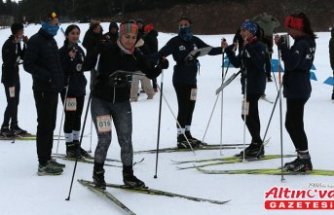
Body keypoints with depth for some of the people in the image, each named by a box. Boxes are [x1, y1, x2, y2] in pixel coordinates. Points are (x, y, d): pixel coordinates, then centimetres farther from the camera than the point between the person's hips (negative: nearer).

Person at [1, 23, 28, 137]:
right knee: (11, 103, -9)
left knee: (15, 102, 12)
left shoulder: (17, 43, 9)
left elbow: (22, 56, 12)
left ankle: (14, 127, 19)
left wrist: (26, 44, 6)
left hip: (15, 75, 9)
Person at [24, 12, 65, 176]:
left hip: (53, 89, 9)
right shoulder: (36, 40, -11)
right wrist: (47, 76, -24)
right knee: (44, 125, -6)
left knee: (50, 125, 13)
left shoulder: (51, 40, 16)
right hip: (43, 89, -9)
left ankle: (47, 158, 22)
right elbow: (28, 65, -17)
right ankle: (43, 164, -3)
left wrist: (60, 81, 13)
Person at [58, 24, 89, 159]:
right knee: (69, 117, -3)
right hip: (68, 88, -6)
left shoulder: (80, 50, 12)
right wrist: (70, 58, -25)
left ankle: (76, 144, 19)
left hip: (80, 88, 6)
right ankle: (69, 146, 3)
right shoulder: (63, 51, -8)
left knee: (78, 116, 11)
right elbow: (60, 69, -15)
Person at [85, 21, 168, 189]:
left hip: (122, 103, 3)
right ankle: (98, 173, 15)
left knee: (126, 140, 5)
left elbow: (151, 73, 6)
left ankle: (128, 175, 21)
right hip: (101, 101, -3)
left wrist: (161, 66, -16)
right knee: (105, 139, -7)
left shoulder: (136, 56, -4)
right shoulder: (106, 49, -15)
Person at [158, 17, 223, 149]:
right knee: (183, 107, -8)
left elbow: (210, 50, 11)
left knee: (190, 107, 11)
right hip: (180, 79, -5)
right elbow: (161, 54, -14)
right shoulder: (175, 41, -6)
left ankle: (187, 134, 23)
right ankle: (181, 137, -3)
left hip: (191, 79, 5)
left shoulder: (195, 41, 7)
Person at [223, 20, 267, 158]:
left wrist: (249, 47, -30)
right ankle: (256, 144, 21)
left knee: (247, 114, -11)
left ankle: (257, 145, -4)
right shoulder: (244, 47, 14)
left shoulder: (258, 46, -12)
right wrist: (228, 50, 10)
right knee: (251, 114, 13)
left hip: (256, 85, -9)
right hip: (247, 84, 9)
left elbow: (259, 63, -26)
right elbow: (237, 63, 17)